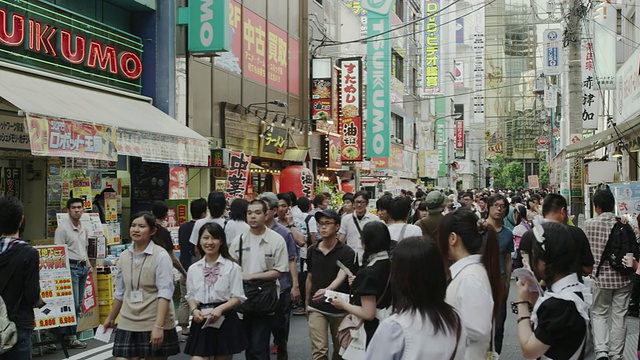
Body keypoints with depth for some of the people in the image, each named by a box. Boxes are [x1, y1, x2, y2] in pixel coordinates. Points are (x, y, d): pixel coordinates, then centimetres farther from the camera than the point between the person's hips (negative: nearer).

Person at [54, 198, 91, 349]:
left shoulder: (84, 229, 16)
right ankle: (71, 337, -2)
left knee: (79, 304, 9)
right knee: (72, 303, -9)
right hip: (71, 267, -8)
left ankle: (71, 334, 17)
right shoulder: (63, 228, -7)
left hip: (83, 267, 8)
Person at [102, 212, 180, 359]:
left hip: (155, 324, -4)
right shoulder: (124, 256, 7)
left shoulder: (161, 256, -9)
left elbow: (165, 293, -14)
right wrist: (110, 318, 25)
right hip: (127, 324, 4)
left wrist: (158, 326, -20)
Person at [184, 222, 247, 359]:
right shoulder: (193, 269, 5)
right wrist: (194, 310, -8)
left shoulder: (232, 267, -7)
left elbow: (238, 297, -6)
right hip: (201, 322, 2)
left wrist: (220, 308, -20)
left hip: (224, 320, -2)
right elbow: (190, 295, 12)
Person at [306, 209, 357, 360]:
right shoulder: (312, 250, 2)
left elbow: (341, 277, -25)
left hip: (339, 307, -2)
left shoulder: (347, 252, -11)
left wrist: (327, 290, -45)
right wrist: (307, 304, 17)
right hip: (316, 308, 2)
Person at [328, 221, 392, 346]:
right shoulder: (392, 265, 0)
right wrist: (358, 283, 15)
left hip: (370, 331, -8)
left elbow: (368, 314, -22)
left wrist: (343, 304, -8)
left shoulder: (369, 273, -21)